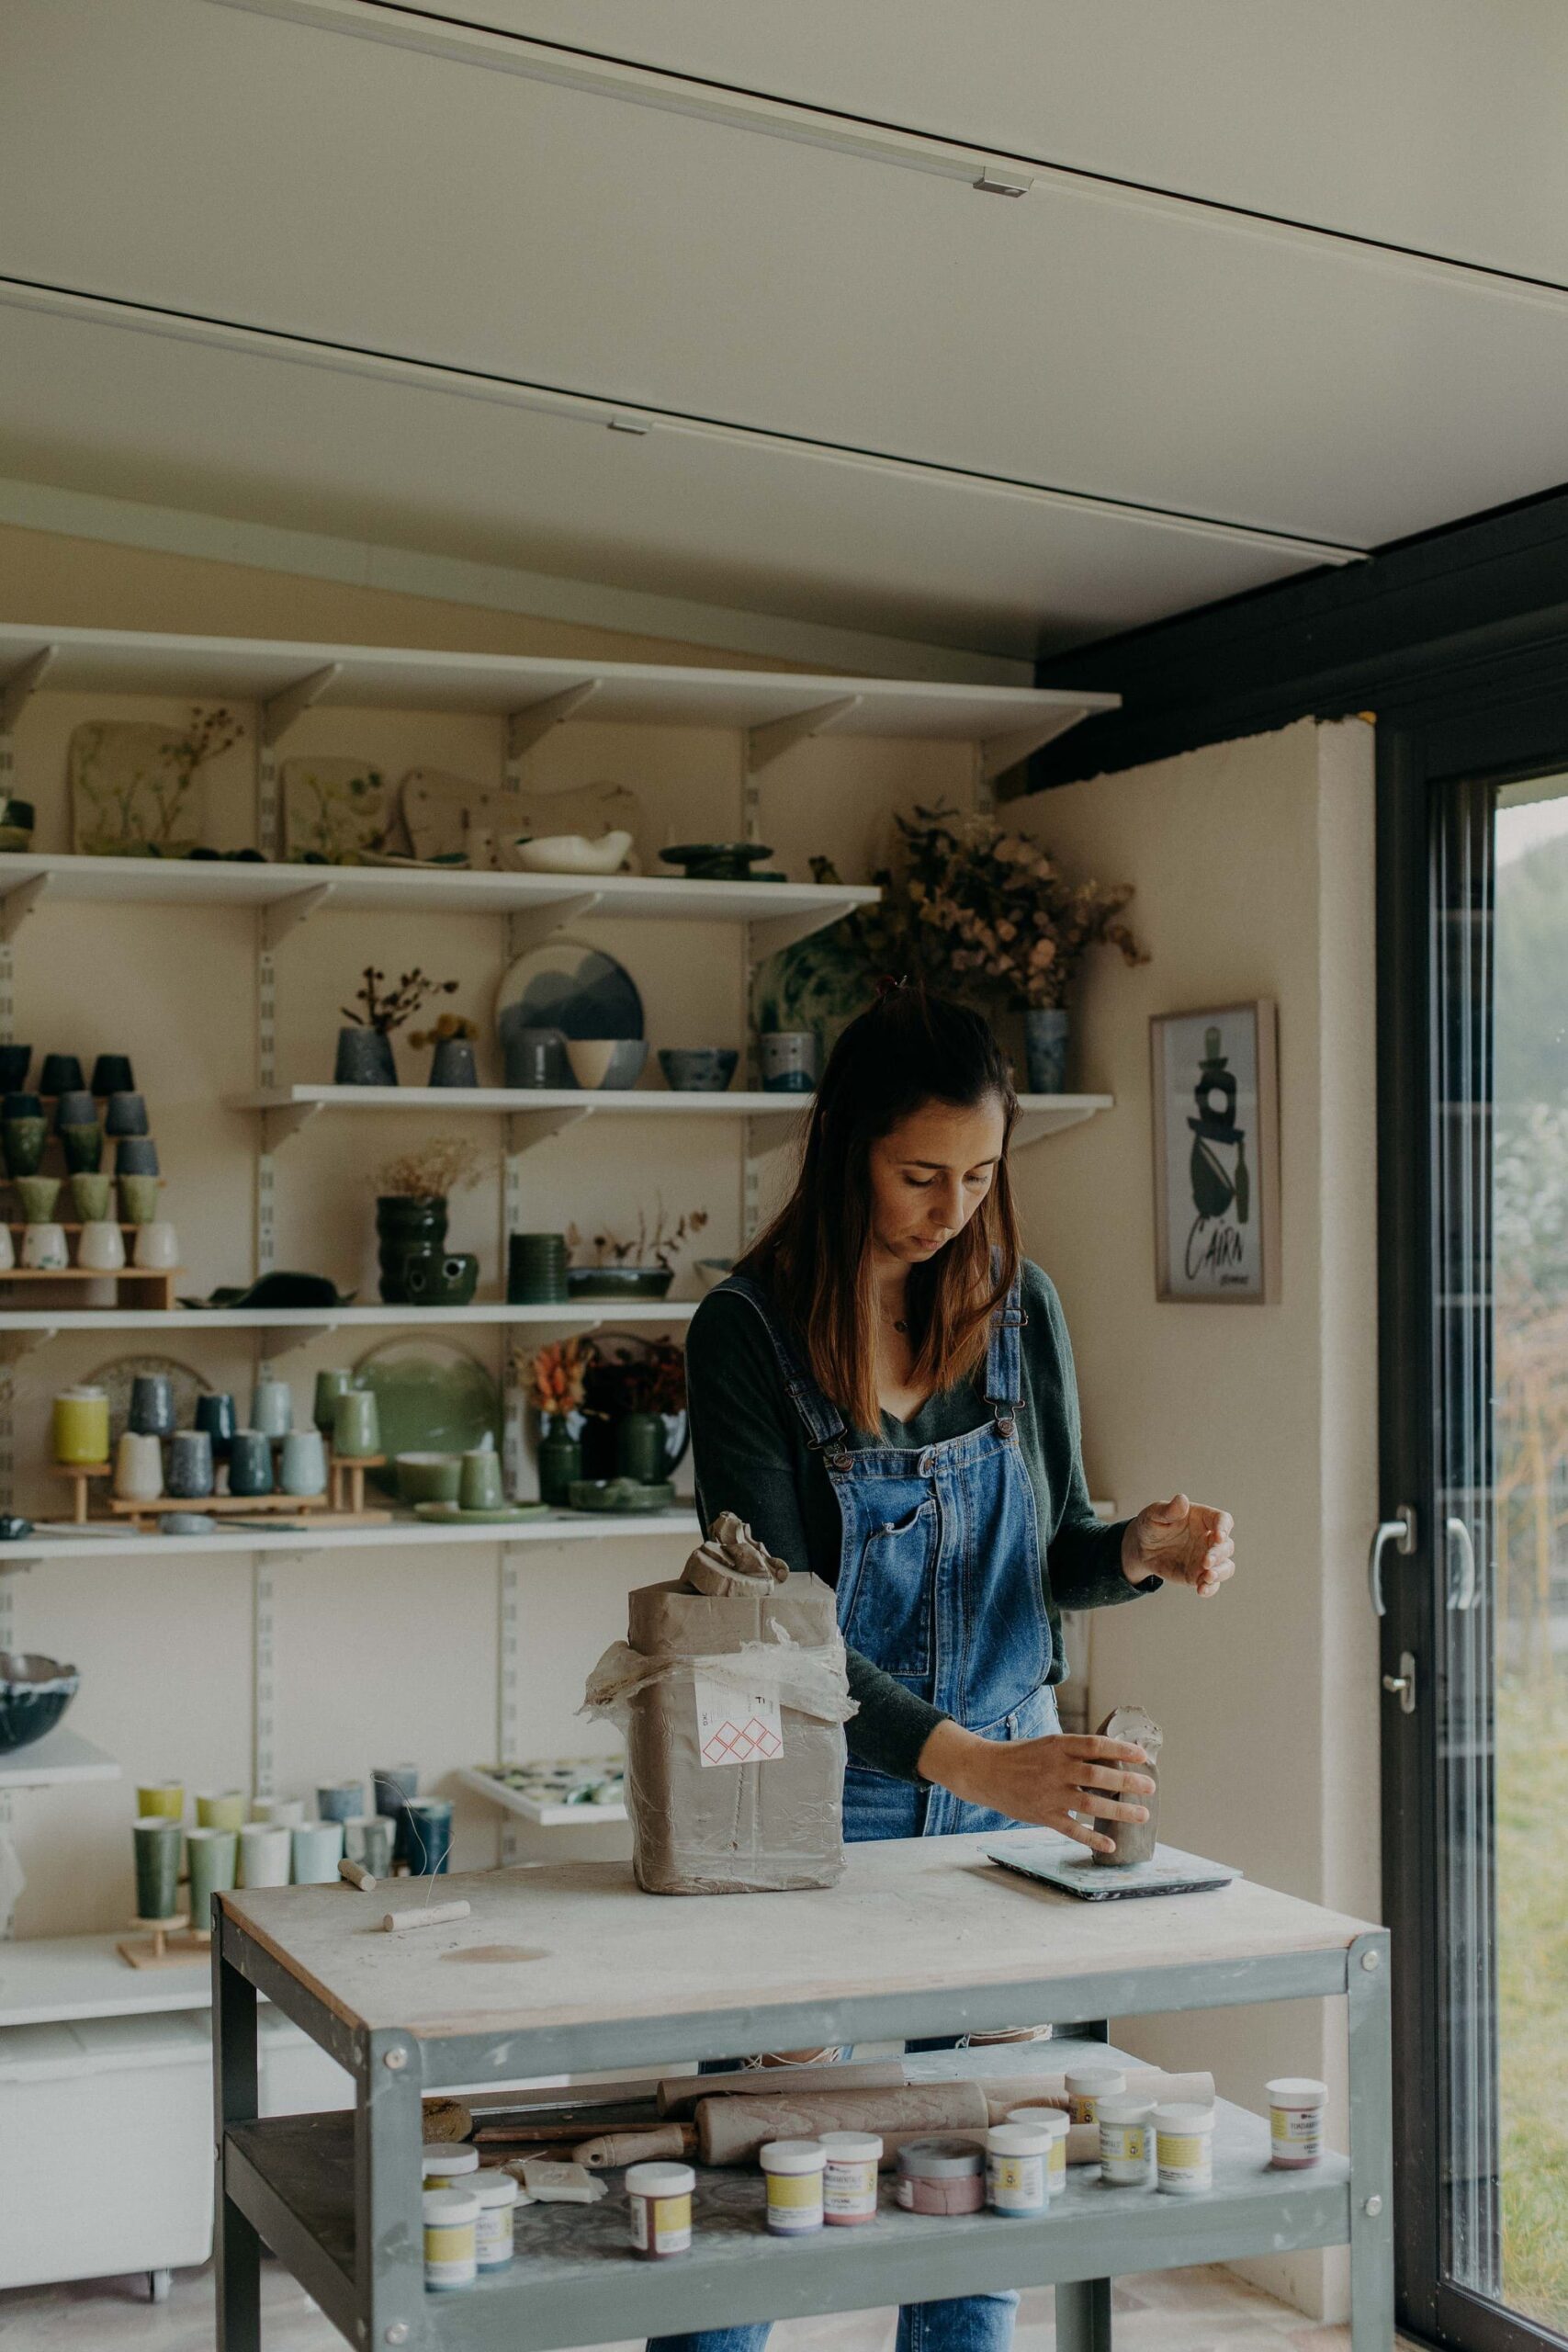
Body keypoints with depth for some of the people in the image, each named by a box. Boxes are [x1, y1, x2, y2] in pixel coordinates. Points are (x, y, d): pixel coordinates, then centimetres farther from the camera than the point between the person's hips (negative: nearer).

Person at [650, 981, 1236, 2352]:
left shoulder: (1019, 1305, 0)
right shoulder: (749, 1333, -14)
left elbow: (1052, 1556, 8)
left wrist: (1141, 1550, -15)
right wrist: (975, 1764, -32)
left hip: (1007, 1790, 4)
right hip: (827, 1797, -3)